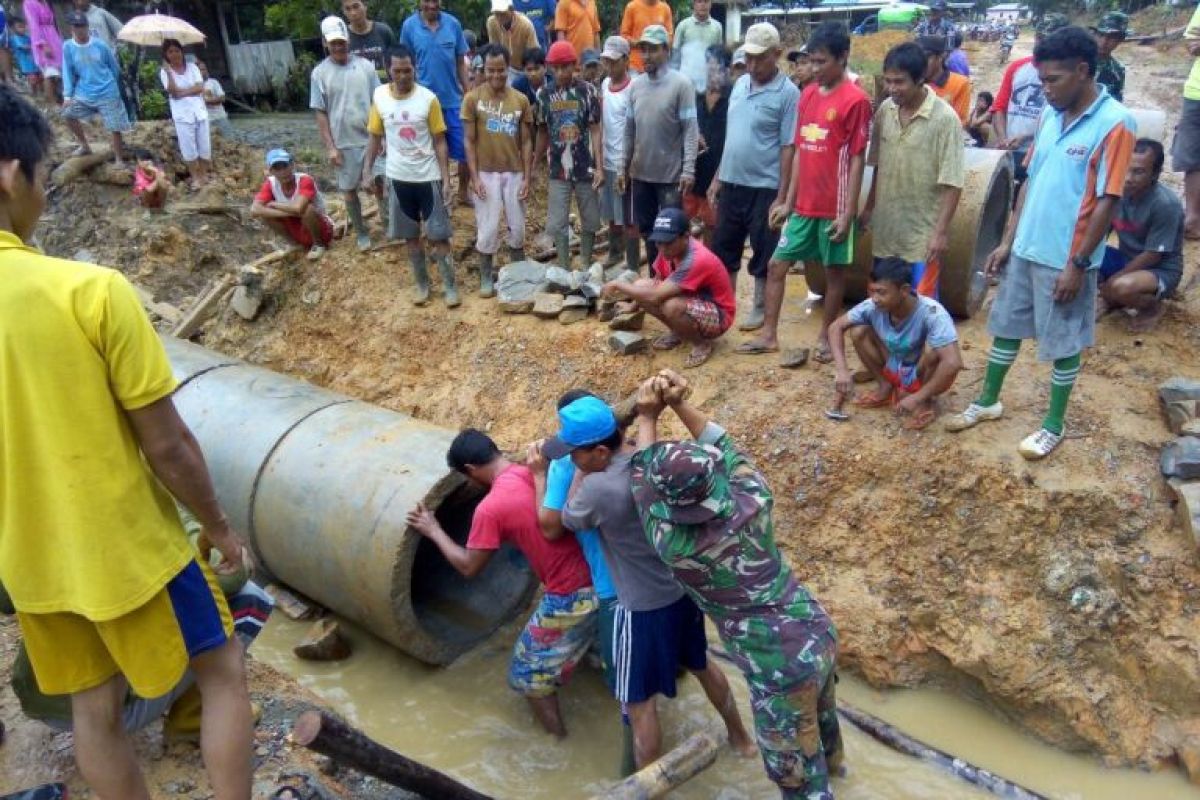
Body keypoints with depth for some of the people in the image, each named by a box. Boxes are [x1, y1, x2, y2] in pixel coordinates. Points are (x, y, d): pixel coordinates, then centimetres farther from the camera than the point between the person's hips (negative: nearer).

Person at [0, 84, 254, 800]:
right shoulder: (91, 290, -24)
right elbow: (167, 445, -19)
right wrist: (219, 526, -3)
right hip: (128, 547, -6)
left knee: (94, 710, 22)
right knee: (224, 672, 16)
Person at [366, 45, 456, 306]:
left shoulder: (428, 98, -10)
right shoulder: (380, 96, -3)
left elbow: (440, 142, -6)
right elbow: (375, 137, 6)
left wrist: (446, 180, -10)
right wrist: (368, 170, 0)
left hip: (429, 177, -2)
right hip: (399, 177, 2)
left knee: (438, 235, 2)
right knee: (411, 235, 12)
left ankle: (450, 286, 13)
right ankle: (422, 284, 26)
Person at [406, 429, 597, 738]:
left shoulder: (490, 508, -18)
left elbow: (469, 567, -4)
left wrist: (433, 531, 8)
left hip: (568, 598, -7)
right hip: (598, 579, 7)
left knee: (530, 672, 17)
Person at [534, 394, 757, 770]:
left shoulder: (597, 489, -30)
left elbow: (552, 530, -10)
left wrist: (539, 475, -1)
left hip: (643, 609, -8)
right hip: (684, 589, 8)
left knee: (639, 704, 11)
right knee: (701, 663, 31)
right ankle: (740, 737, 52)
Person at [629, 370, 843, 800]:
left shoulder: (672, 543, -25)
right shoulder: (754, 500, -17)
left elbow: (642, 480, -8)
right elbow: (724, 446, 3)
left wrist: (647, 417, 2)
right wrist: (680, 403, 1)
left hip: (782, 668, -7)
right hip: (818, 633, 7)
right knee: (820, 709, 38)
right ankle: (830, 760, 69)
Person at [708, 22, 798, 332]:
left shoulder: (788, 93, -11)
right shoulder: (740, 84, 9)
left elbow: (788, 147, -13)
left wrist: (782, 196, -15)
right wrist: (717, 178, 13)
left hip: (764, 187, -6)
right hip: (731, 183, 6)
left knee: (764, 254, 6)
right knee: (724, 248, 14)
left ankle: (760, 309, 21)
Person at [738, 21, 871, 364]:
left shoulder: (855, 100, -11)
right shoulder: (807, 95, 9)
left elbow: (857, 160, -11)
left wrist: (848, 212, -14)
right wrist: (788, 201, 12)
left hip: (834, 208, -7)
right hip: (803, 205, 7)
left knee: (834, 271, 8)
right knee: (776, 265, 7)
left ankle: (825, 338, 21)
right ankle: (769, 336, 18)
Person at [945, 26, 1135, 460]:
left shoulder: (1114, 123, -15)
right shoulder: (1050, 116, 5)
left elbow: (1108, 201, -16)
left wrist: (1078, 264, -16)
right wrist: (1007, 241, 10)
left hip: (1066, 258, -6)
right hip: (1025, 249, 7)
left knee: (1063, 345, 8)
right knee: (1006, 327, 17)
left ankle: (1054, 425, 23)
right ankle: (988, 402, 34)